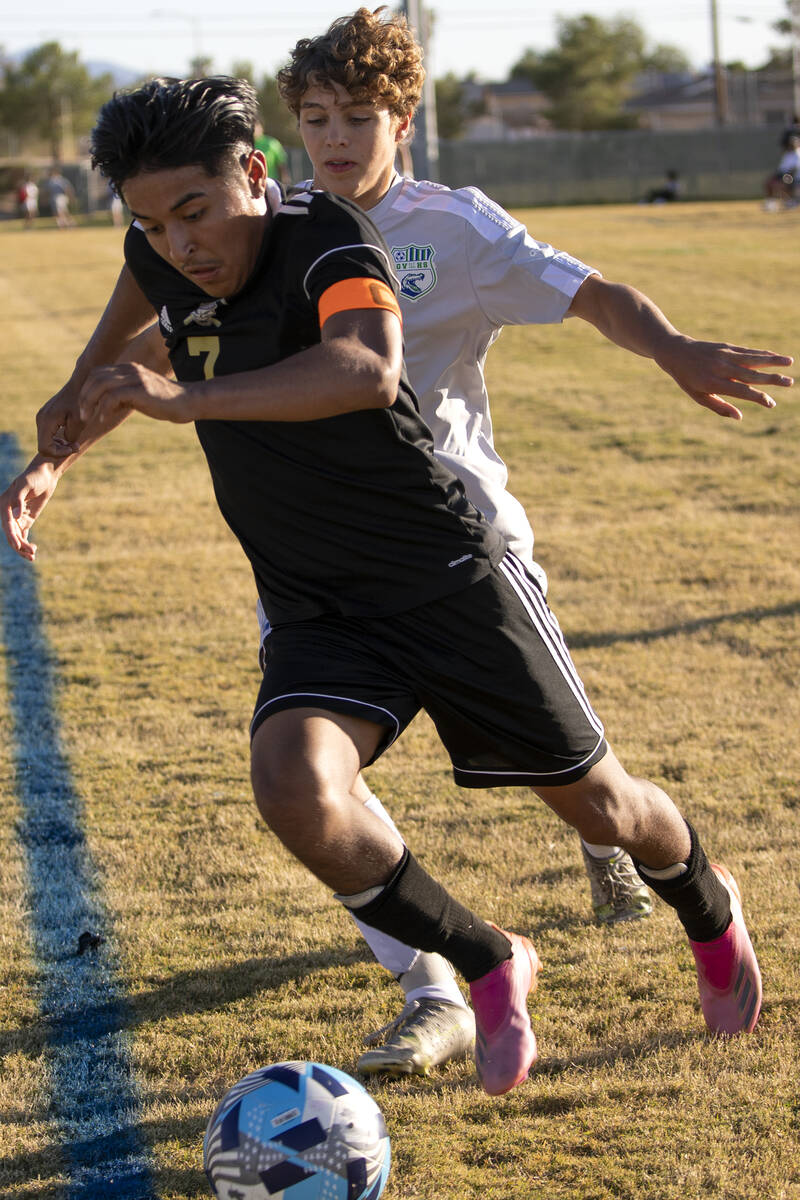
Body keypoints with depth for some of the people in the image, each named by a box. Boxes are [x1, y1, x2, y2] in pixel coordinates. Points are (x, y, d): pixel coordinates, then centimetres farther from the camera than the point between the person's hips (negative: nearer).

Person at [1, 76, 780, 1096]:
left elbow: (368, 369, -43)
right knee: (294, 789, -26)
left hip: (452, 579, -4)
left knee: (597, 805, 8)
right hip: (319, 617, 4)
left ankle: (709, 911, 46)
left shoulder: (328, 238, -21)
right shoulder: (161, 267, -2)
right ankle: (490, 970, -2)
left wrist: (187, 398, -46)